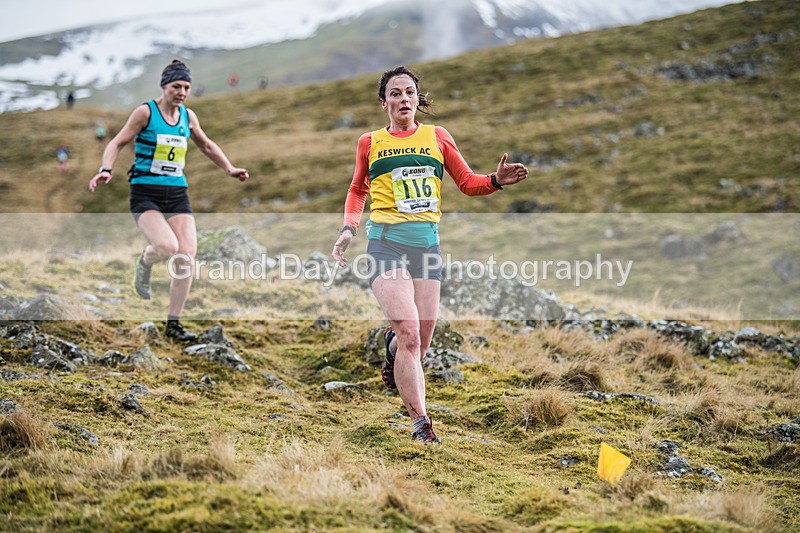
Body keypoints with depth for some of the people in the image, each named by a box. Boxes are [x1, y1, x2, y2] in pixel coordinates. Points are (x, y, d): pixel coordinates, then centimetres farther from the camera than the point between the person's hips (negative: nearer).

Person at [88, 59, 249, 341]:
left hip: (177, 194, 5)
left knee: (187, 257, -8)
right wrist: (106, 169, -17)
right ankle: (144, 263, 11)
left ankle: (173, 324, 4)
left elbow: (207, 145, 28)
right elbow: (118, 142, -2)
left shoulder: (188, 116, 11)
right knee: (167, 246, -27)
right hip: (145, 193, -5)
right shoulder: (145, 112, -4)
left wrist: (229, 168, 22)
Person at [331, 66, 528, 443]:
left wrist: (497, 180, -6)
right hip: (387, 241, -3)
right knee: (410, 333, -19)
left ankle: (391, 344, 43)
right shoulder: (370, 143, 9)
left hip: (428, 242, 3)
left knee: (421, 342, 6)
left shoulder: (436, 137, 11)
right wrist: (349, 227, 7)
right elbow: (357, 189, 23)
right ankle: (421, 423, -15)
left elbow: (467, 183, 14)